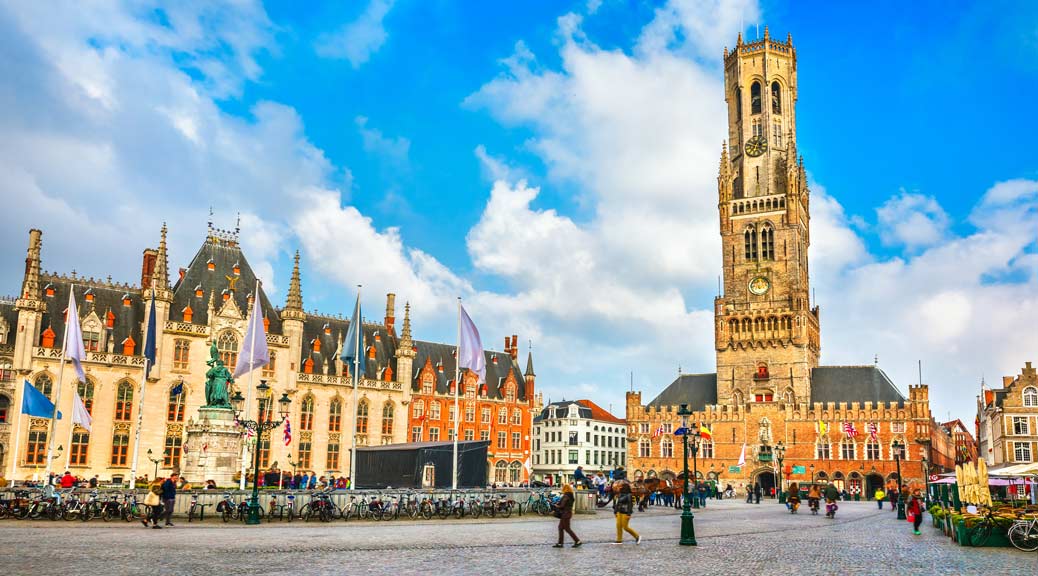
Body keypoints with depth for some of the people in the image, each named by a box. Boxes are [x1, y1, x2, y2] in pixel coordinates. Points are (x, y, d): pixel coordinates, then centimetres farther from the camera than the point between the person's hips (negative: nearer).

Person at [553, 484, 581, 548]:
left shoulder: (566, 496, -18)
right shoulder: (571, 496, 9)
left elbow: (562, 506, -22)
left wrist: (556, 506, -2)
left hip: (565, 514, -10)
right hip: (569, 512, 10)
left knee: (567, 529, -2)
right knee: (560, 527, 12)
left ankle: (577, 541, 0)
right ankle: (560, 543, 13)